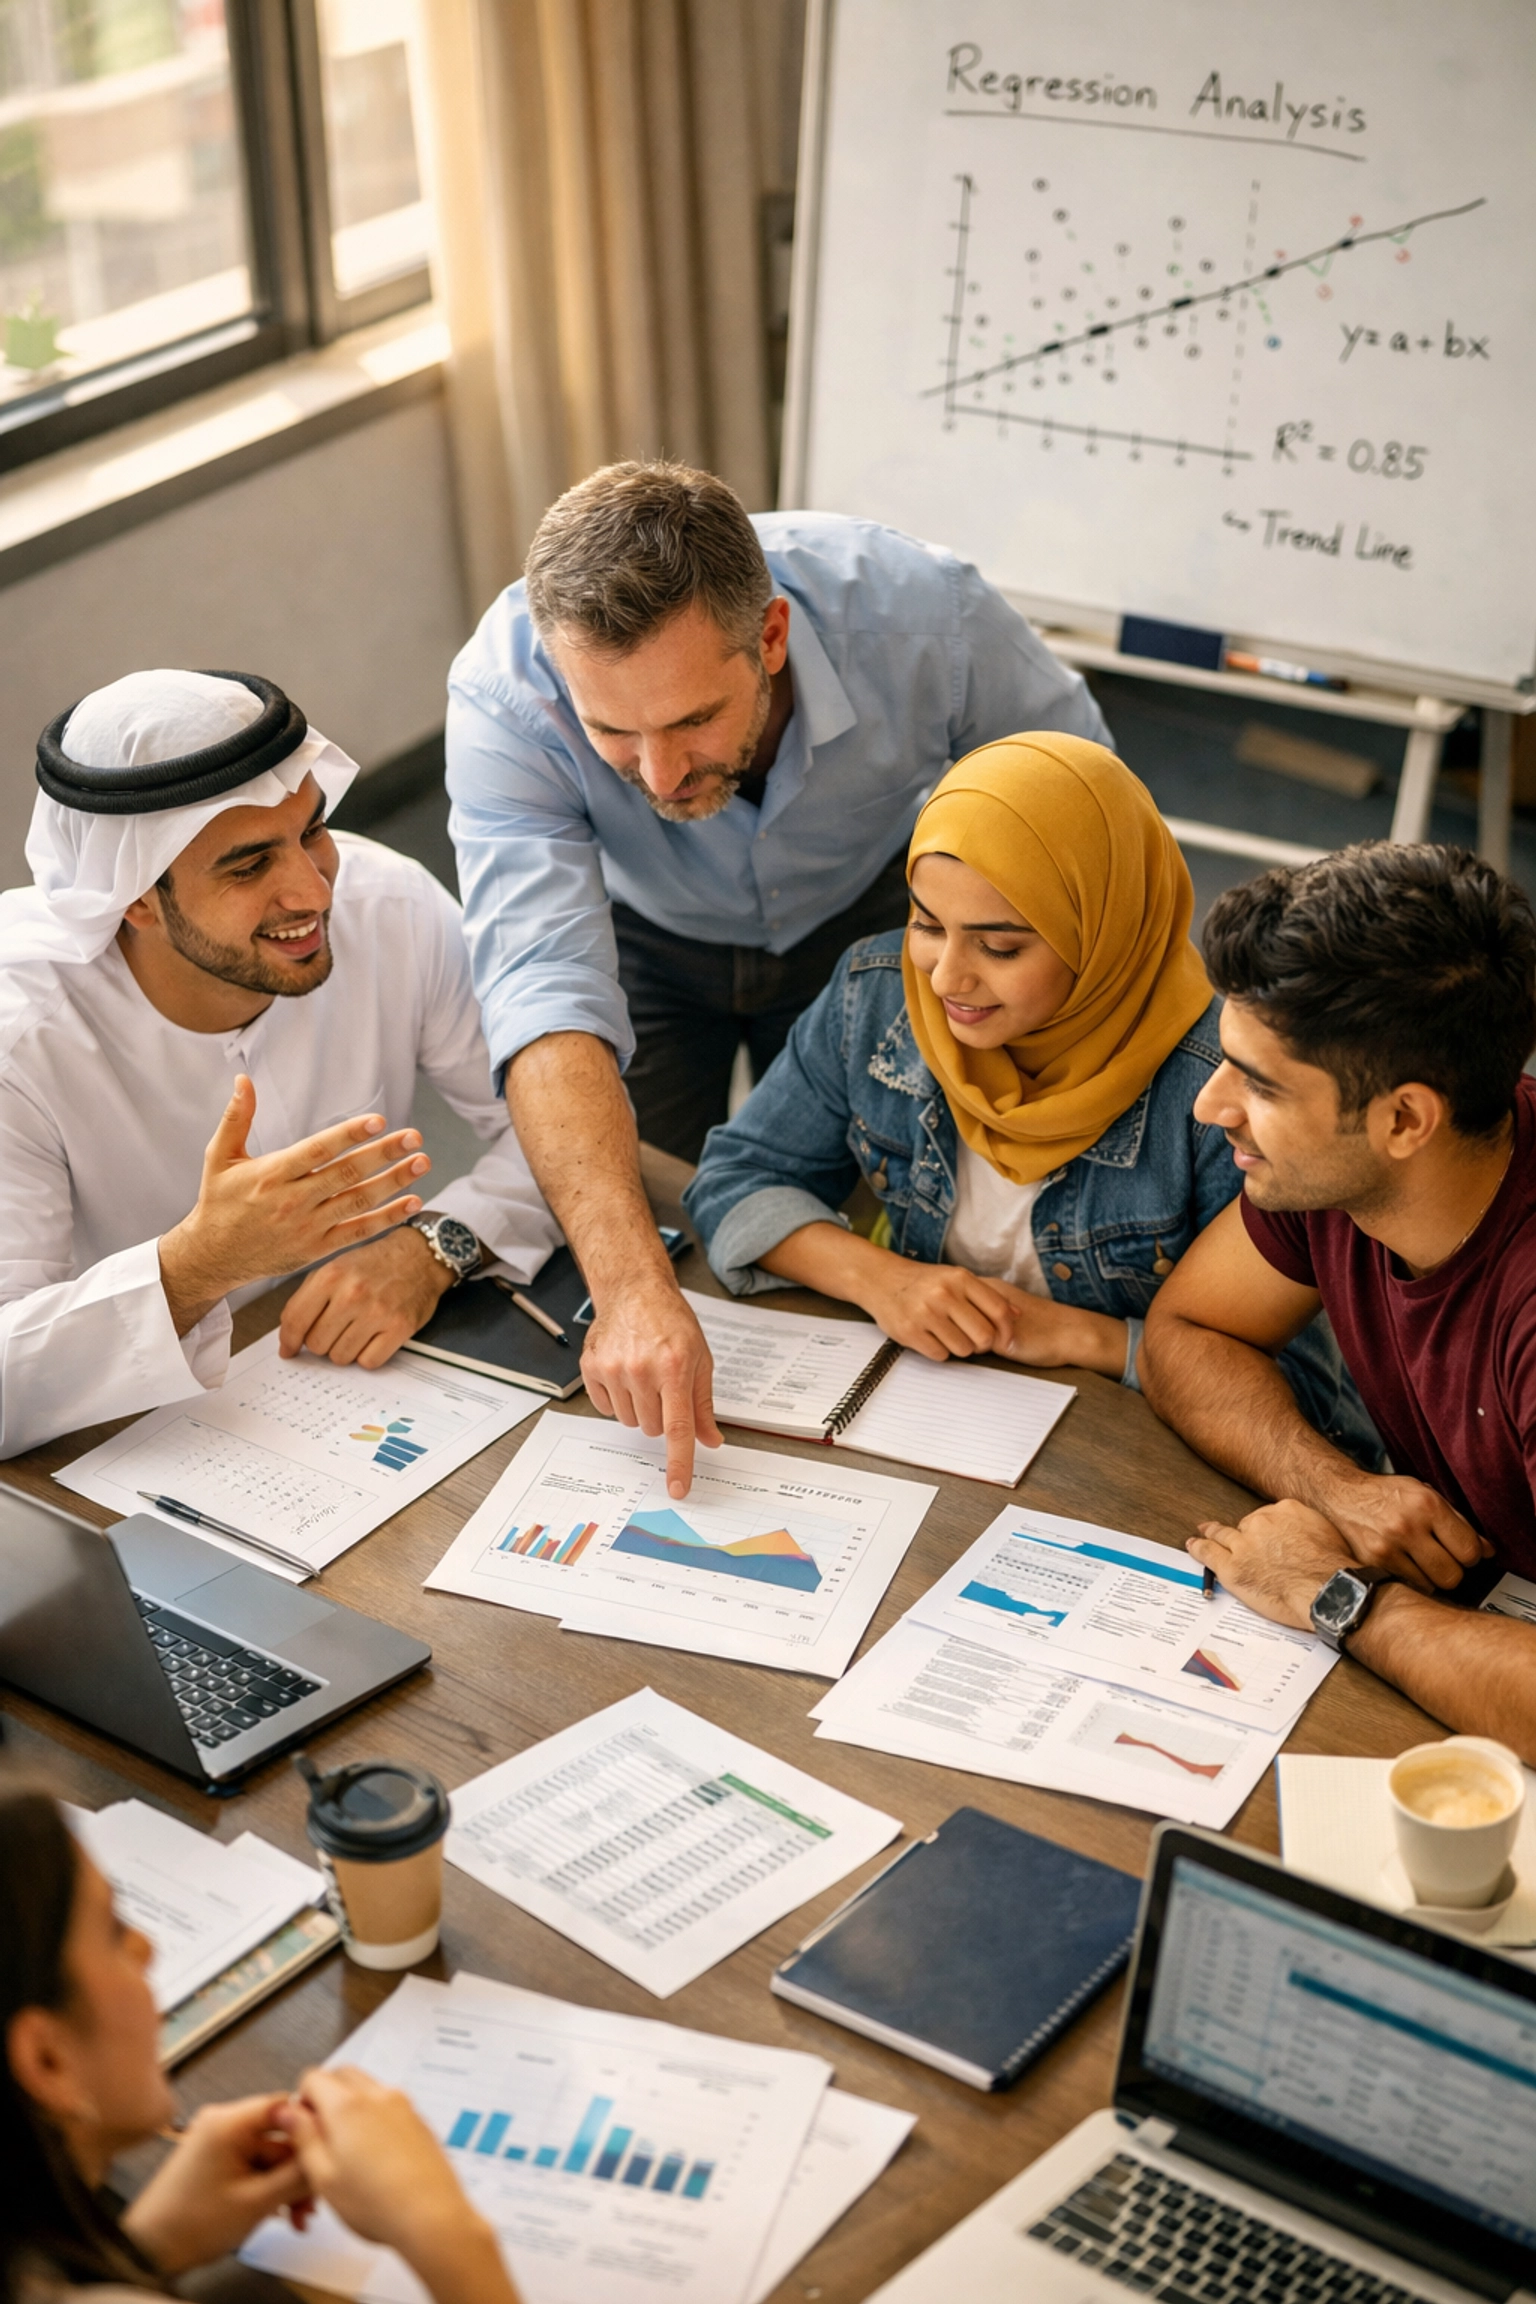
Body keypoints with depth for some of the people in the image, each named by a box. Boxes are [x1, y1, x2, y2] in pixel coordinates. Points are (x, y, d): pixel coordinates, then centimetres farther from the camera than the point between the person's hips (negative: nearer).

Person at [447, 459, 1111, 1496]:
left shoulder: (920, 611, -37)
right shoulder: (504, 697, -39)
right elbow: (543, 991, -48)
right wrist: (631, 1287, -59)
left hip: (854, 918, 1)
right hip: (641, 936, 0)